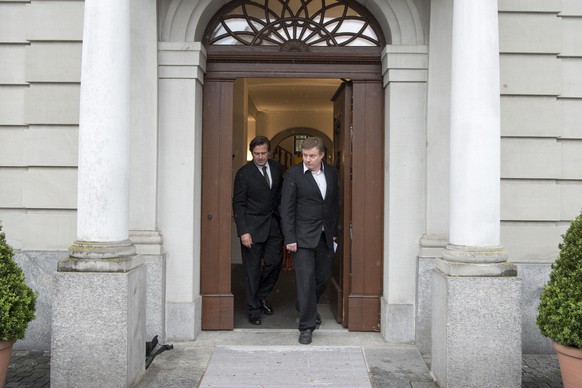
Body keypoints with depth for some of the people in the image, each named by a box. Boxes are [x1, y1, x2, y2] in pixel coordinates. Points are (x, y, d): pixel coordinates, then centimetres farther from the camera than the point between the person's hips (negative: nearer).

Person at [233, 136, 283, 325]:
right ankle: (253, 308, 15)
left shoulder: (276, 167, 6)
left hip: (273, 224, 5)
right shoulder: (244, 173, -9)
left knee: (274, 262, 5)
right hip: (252, 227, -4)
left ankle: (261, 296, 30)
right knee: (252, 269, 3)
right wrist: (243, 231, -16)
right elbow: (238, 204, -9)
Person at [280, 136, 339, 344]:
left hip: (325, 236, 5)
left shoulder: (331, 173, 8)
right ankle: (306, 326, 5)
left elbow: (334, 204, 14)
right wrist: (289, 238, -13)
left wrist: (334, 231, 11)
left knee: (323, 277, 14)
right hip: (303, 237, -5)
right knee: (306, 280, -6)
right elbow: (286, 209, -8)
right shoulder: (293, 174, -7)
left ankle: (307, 307, 42)